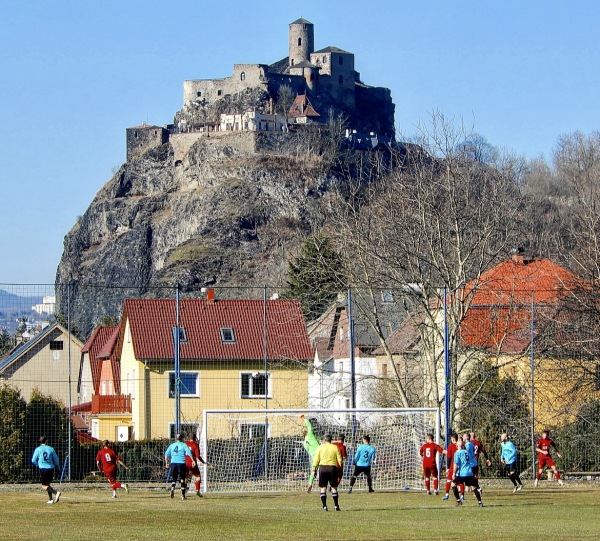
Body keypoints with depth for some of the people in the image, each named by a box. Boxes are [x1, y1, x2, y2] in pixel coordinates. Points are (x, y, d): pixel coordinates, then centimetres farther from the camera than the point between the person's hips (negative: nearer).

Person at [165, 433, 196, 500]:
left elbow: (166, 454, 6)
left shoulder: (172, 445, 12)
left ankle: (172, 488, -17)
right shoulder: (183, 445, 3)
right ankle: (183, 495, 3)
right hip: (181, 463, -2)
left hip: (173, 463, 2)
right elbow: (189, 452, -10)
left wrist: (166, 463, 11)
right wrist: (193, 461, -11)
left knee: (173, 478, 13)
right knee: (182, 479, 6)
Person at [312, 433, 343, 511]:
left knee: (323, 488, 5)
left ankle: (324, 506, -1)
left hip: (322, 467, 0)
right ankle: (336, 506, 4)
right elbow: (339, 460, 2)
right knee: (334, 487, 8)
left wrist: (314, 470, 5)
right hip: (332, 467, 0)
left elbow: (316, 460, 1)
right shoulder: (335, 448, 4)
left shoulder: (320, 447, 3)